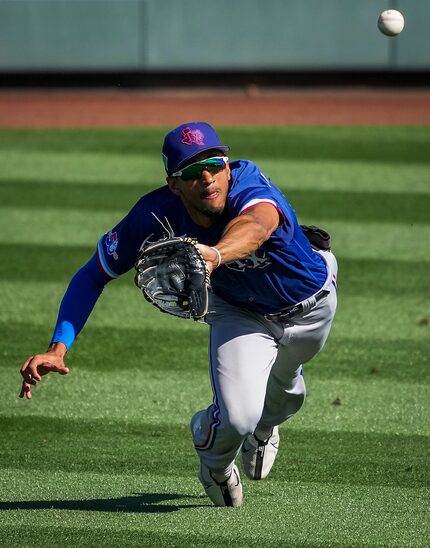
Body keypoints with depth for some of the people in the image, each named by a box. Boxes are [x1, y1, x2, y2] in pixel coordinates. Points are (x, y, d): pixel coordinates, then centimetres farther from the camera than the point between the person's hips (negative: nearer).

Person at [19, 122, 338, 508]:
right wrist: (58, 349, -36)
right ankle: (214, 456, 18)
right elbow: (93, 275, -22)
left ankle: (264, 428, 64)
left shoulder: (249, 185, -42)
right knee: (237, 417, -20)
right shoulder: (155, 215, -32)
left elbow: (256, 226, -67)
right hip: (238, 313, 0)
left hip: (310, 306, 0)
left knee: (284, 395, 25)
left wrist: (216, 254, -91)